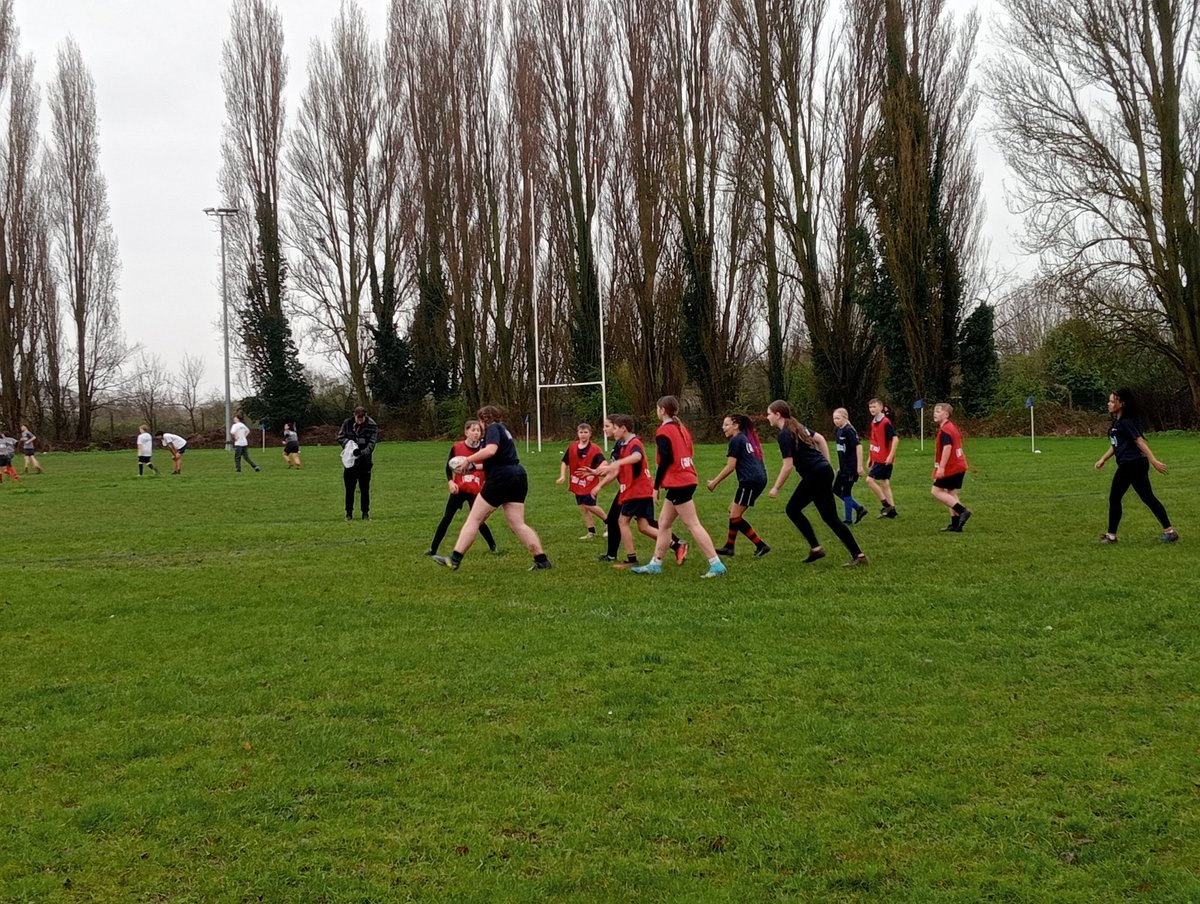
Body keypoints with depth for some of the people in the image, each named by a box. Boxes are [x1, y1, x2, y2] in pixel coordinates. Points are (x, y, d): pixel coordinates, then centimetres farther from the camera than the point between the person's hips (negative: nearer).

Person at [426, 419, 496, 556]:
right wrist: (450, 482, -10)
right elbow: (448, 466, 4)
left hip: (475, 491, 0)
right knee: (446, 518, 1)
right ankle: (433, 549, 9)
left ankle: (493, 547, 20)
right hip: (459, 489, 1)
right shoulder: (457, 447, -6)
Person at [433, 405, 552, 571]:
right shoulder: (503, 430, 25)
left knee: (474, 519, -2)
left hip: (501, 478, -9)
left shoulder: (493, 428, -3)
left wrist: (468, 460, -13)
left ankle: (455, 559, -2)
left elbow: (490, 450, -23)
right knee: (518, 524, 7)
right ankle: (541, 559, -1)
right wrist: (475, 467, 25)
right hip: (518, 477, 9)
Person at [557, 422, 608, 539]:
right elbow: (565, 462, 11)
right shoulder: (572, 447, 2)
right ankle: (591, 532, 18)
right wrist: (563, 476, -1)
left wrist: (594, 472, -37)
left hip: (590, 482, -6)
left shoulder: (595, 449, -13)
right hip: (577, 482, 6)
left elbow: (604, 464, -21)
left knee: (589, 505, -10)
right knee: (582, 507, 8)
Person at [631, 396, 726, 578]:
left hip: (678, 483, -9)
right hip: (688, 479, 9)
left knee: (693, 524, -8)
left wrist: (656, 486, -9)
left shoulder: (664, 430, -11)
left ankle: (716, 565, -11)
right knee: (663, 522, 15)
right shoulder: (682, 428, 14)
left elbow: (665, 460, -17)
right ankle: (655, 564, 19)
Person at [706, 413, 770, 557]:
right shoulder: (747, 438, 20)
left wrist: (714, 482, -1)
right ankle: (729, 547, 18)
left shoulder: (736, 440, -7)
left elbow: (730, 467, -9)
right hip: (759, 479, 10)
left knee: (735, 516, -4)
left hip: (750, 481, -10)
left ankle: (761, 545, -4)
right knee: (733, 511, 15)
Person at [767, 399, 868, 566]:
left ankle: (859, 555, -1)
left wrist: (776, 488, -9)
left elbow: (788, 466, -18)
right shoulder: (796, 426, 12)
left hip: (817, 476, -10)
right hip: (823, 470, 10)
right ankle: (815, 548, 14)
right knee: (793, 509, 15)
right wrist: (827, 464, 21)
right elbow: (820, 439, 19)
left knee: (830, 517, -4)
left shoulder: (784, 434, -15)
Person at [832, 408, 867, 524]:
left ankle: (848, 519, 10)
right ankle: (859, 508, 18)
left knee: (846, 492, -2)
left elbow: (858, 446, -19)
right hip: (843, 467, 9)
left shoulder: (848, 430, -15)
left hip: (851, 467, -9)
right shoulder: (837, 431, 10)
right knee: (836, 489, 11)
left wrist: (859, 465, -22)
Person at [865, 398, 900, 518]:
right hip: (877, 458, 9)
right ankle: (891, 509, 15)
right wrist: (870, 457, 19)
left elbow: (895, 439, -21)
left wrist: (891, 455, -24)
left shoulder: (885, 422, -15)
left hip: (885, 459, -9)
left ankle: (886, 504, -5)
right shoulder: (874, 423, 11)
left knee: (870, 479, -11)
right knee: (884, 483, 11)